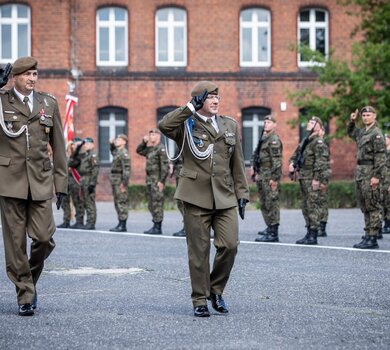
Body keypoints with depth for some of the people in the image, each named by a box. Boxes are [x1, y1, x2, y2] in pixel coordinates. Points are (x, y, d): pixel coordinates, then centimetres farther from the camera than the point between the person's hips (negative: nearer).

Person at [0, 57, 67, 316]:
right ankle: (25, 295, 9)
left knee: (44, 237, -6)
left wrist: (61, 183, 8)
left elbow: (58, 146, 13)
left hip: (41, 181, 2)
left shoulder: (49, 103, 11)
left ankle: (31, 277, 21)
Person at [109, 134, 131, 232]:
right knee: (117, 203, 11)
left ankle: (123, 226, -9)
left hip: (120, 181, -10)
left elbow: (127, 169, -20)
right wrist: (112, 144, 22)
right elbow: (112, 151, 43)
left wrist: (124, 183, -24)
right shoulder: (117, 152, 17)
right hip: (115, 181, 10)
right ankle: (120, 224, 16)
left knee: (122, 202, -9)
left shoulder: (124, 153, -13)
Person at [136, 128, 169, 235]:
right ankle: (155, 225, 16)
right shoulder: (150, 149, 15)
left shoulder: (161, 149, -11)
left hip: (157, 180, -9)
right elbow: (139, 151, 30)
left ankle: (158, 228, -5)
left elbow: (165, 166, -16)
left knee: (157, 203, -7)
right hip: (150, 180, 9)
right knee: (151, 205, 11)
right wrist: (144, 142, 12)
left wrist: (161, 181, -20)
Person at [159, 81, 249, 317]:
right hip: (196, 196, -3)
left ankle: (216, 290, 15)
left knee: (230, 245, -8)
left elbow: (237, 164, 17)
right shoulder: (187, 125, 3)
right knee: (199, 250, 0)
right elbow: (164, 125, -20)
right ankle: (200, 300, 9)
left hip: (225, 197, 3)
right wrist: (191, 107, -16)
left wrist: (242, 194, 11)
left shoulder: (231, 125, 15)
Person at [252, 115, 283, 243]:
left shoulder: (274, 140, -12)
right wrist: (257, 173, 19)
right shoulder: (263, 139, 18)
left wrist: (274, 178, -21)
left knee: (271, 203, -9)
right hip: (262, 177, 10)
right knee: (264, 204, 15)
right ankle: (270, 229, 23)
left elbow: (277, 161, -18)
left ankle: (273, 234, -10)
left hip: (270, 177, -10)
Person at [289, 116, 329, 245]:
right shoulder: (305, 141, 18)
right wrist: (292, 163, 6)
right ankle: (309, 233, 18)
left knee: (312, 205, -9)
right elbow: (296, 154, 27)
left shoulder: (318, 142, -10)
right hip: (303, 178, 9)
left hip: (313, 179, -9)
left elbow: (320, 161, -17)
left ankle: (313, 236, -8)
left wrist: (317, 179, -22)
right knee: (305, 206, 12)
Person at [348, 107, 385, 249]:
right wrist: (352, 121, 20)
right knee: (365, 207, 11)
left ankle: (372, 239, -6)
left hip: (371, 173, -9)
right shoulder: (362, 132, 15)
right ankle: (368, 236, 16)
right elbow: (351, 132, 38)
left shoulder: (377, 133, -11)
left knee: (373, 206, -6)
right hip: (360, 173, 9)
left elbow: (380, 157, -17)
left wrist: (377, 176, -23)